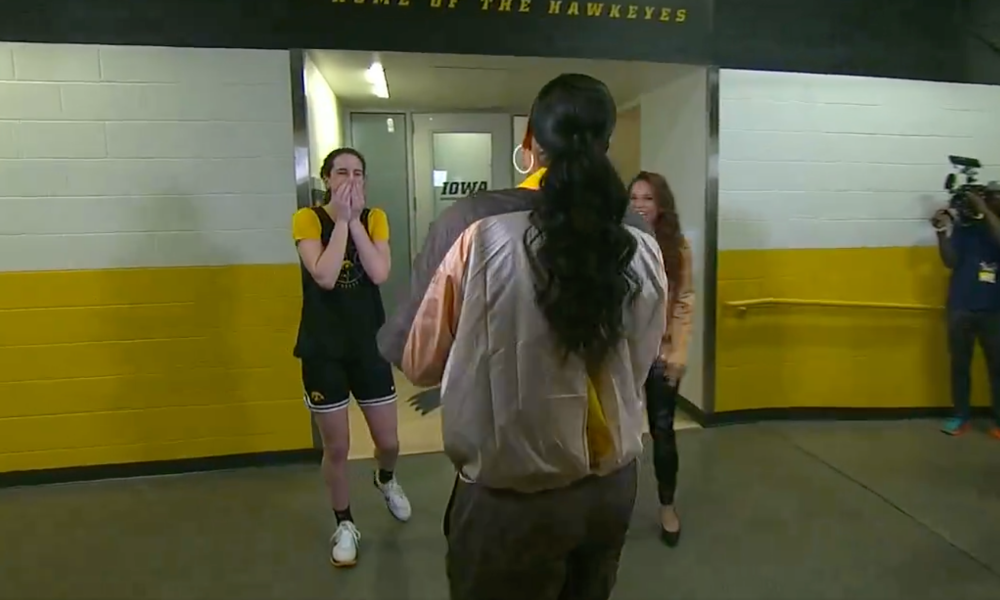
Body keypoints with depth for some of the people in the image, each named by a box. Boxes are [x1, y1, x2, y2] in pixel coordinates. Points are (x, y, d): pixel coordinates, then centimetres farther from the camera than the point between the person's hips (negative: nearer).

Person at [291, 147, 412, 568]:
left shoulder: (375, 218, 0)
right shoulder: (308, 219, -9)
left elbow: (380, 274, -17)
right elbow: (325, 277, -24)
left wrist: (354, 220, -17)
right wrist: (340, 219, -20)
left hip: (369, 344, 3)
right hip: (323, 348, -2)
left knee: (389, 442, 11)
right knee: (336, 448, 7)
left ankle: (386, 480, 47)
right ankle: (344, 525, 31)